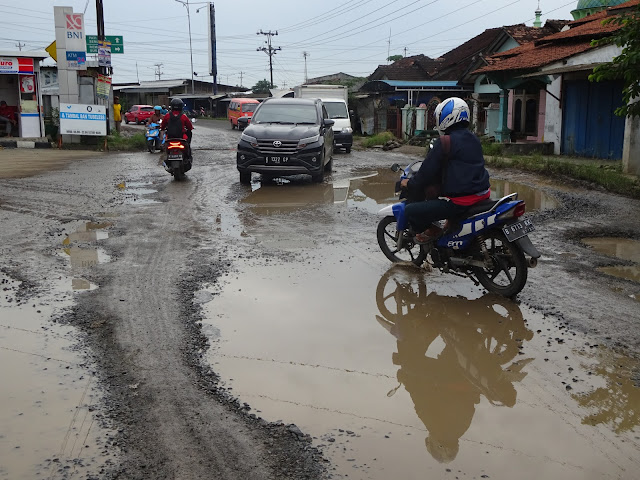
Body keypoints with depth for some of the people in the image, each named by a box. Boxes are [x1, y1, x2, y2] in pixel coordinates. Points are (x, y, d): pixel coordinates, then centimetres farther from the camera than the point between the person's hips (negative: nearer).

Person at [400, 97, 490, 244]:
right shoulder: (473, 139, 12)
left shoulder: (446, 142, -14)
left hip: (459, 202, -9)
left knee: (411, 211, -5)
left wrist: (410, 184, 7)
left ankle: (431, 231, 8)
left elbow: (428, 170, -11)